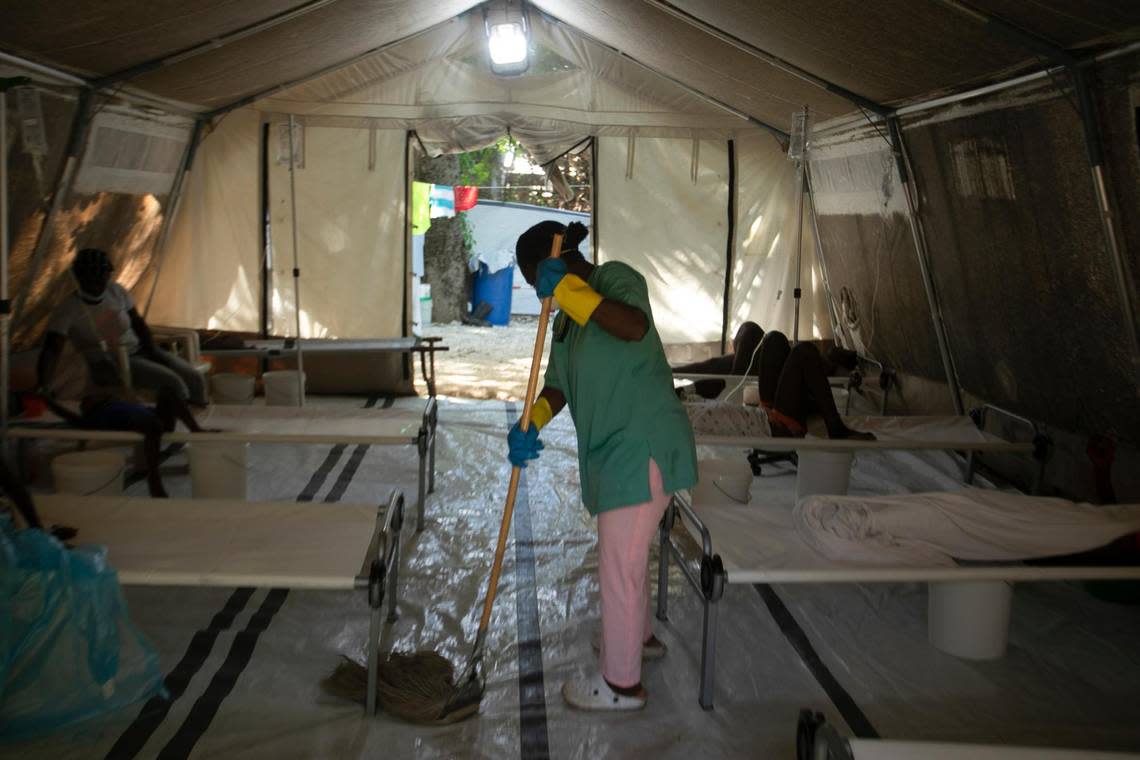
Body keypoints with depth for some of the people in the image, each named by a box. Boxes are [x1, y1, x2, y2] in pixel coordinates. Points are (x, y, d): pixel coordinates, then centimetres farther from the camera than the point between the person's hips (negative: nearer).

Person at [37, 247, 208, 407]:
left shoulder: (116, 291, 2)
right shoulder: (69, 309, -13)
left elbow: (138, 323, 13)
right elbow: (51, 351, -21)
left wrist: (153, 351, -1)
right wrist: (43, 388, -34)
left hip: (138, 349, 6)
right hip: (110, 365, -6)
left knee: (194, 378, -11)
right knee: (172, 381, -27)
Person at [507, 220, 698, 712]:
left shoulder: (614, 277, -12)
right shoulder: (567, 316, 14)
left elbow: (635, 327, -34)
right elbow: (558, 383, 7)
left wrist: (569, 289, -31)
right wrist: (530, 424, -11)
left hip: (642, 446, -10)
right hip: (614, 446, 10)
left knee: (619, 566, 0)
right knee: (627, 554, 26)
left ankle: (622, 683, 14)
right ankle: (640, 637, 48)